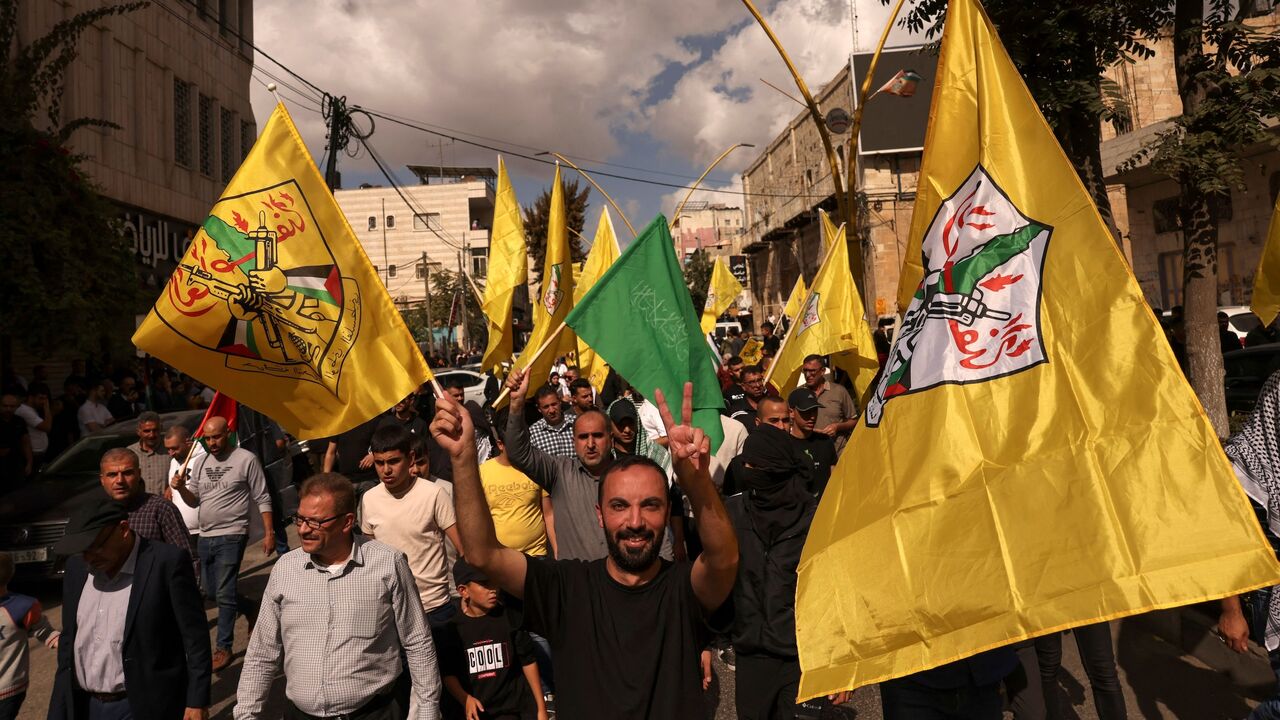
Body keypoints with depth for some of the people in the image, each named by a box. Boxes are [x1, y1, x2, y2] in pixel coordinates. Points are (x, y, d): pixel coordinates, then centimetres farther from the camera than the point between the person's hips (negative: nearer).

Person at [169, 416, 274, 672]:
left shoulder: (246, 460, -8)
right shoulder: (201, 462, 10)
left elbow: (262, 500, -7)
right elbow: (194, 500, 12)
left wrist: (269, 533, -11)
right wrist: (181, 488, -9)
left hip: (231, 536, -7)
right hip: (205, 536, 7)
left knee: (224, 593, -8)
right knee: (212, 591, 15)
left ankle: (223, 648, 4)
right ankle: (252, 610, 39)